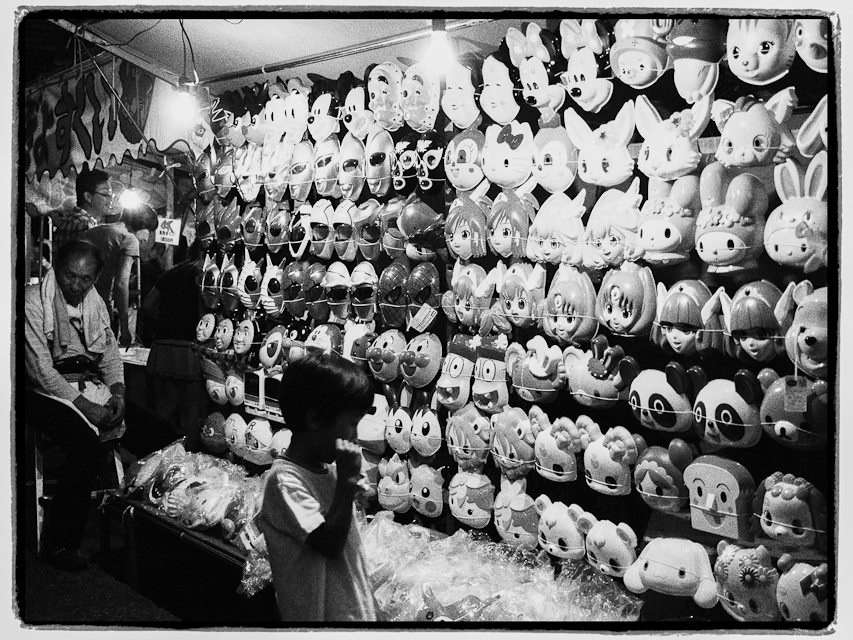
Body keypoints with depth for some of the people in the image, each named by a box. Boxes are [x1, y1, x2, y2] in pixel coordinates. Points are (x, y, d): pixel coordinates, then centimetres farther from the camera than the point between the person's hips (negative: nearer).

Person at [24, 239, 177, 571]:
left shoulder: (95, 303, 10)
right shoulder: (33, 301, -10)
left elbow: (110, 353, 13)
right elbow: (40, 368, -16)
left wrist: (117, 392, -6)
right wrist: (83, 405, -21)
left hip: (91, 386, 7)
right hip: (47, 391, -6)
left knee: (161, 435, -9)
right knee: (89, 444, -34)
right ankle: (61, 541, -16)